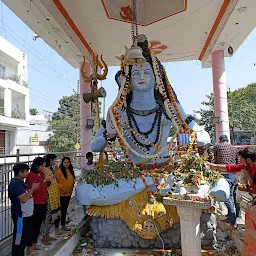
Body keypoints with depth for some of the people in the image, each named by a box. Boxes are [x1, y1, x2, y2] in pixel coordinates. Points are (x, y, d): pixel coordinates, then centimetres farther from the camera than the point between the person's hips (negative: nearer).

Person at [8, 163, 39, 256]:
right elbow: (23, 199, -25)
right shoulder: (15, 184, -21)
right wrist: (32, 188, -18)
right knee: (19, 238, 0)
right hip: (20, 216, -11)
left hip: (27, 214, 11)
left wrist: (33, 188, 4)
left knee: (28, 233, 25)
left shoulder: (20, 182, 10)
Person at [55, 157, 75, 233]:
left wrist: (72, 188, 5)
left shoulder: (71, 171, 8)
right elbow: (55, 181, -16)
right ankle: (56, 228, 8)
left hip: (68, 194, 7)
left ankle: (63, 226, 31)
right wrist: (62, 187, -20)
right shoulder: (59, 170, -13)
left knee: (65, 210, 18)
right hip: (60, 194, -7)